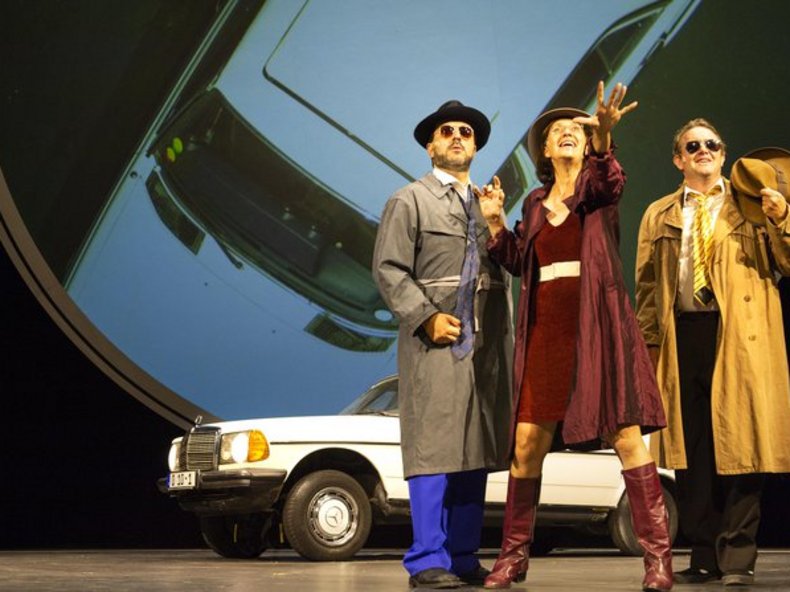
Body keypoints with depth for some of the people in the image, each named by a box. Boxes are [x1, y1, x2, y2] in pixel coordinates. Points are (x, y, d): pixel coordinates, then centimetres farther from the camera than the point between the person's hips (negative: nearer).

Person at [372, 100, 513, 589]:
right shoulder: (409, 201, 5)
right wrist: (427, 317, -15)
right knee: (434, 449, -8)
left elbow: (502, 274, 20)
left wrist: (507, 334, 10)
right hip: (436, 341, -5)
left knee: (476, 450, 6)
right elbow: (389, 269, -4)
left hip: (488, 345, 6)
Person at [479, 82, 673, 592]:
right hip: (546, 334, 4)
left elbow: (611, 181, -20)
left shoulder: (597, 184, 5)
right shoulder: (535, 204, 17)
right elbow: (520, 264, 16)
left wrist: (604, 137, -40)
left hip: (599, 329, -4)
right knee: (527, 444, 2)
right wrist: (495, 222, 4)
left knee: (627, 436, -9)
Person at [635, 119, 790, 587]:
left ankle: (738, 556, 2)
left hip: (741, 336, -2)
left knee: (738, 443, -4)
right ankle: (704, 555, 10)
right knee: (691, 449, 2)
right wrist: (650, 342, 6)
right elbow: (647, 285, 15)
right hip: (682, 335, 2)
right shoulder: (659, 215, 19)